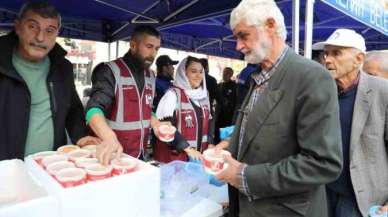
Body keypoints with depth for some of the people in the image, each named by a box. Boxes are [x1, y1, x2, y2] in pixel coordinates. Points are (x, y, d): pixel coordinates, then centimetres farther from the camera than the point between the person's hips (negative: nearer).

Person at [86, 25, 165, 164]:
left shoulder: (150, 76, 7)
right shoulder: (110, 71, -13)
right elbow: (94, 109, -26)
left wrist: (155, 124, -2)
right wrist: (109, 137, -44)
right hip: (115, 155, -6)